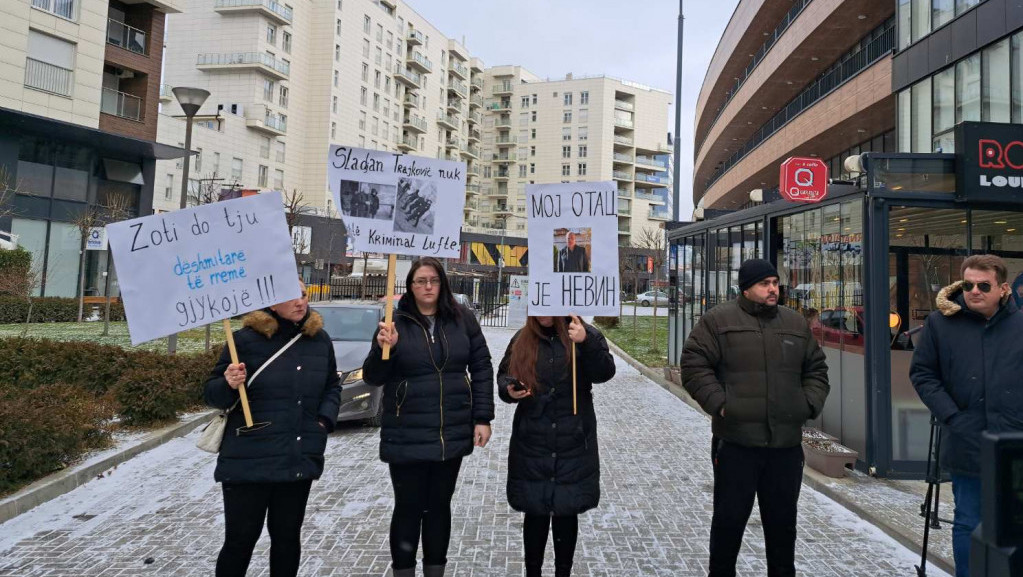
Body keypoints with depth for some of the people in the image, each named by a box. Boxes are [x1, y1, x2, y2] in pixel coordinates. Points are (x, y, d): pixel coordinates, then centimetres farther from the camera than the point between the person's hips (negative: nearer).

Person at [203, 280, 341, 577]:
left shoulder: (319, 339, 3)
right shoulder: (246, 339, -10)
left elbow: (332, 385, 18)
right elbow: (211, 394, -4)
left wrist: (326, 418, 2)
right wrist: (229, 384, -26)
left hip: (300, 460, 4)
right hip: (249, 460, -4)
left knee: (288, 536, 16)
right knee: (240, 539, 6)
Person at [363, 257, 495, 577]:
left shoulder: (462, 319, 1)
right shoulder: (396, 323, -4)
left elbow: (481, 368, 3)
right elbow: (373, 378, -3)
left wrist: (482, 418, -1)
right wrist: (383, 348, -23)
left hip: (452, 433, 2)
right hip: (406, 436, -2)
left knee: (439, 505, 15)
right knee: (408, 507, 7)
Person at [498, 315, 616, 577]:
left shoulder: (587, 335, -1)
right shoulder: (522, 339, 4)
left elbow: (604, 373, -12)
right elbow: (504, 374, 10)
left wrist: (586, 343, -28)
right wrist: (508, 389, -12)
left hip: (574, 443, -1)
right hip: (531, 443, 1)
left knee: (567, 512, 9)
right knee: (534, 511, 9)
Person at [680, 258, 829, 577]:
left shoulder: (796, 323, 13)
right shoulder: (718, 320, -3)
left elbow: (816, 370, 20)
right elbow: (694, 364, -6)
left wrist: (809, 404, 5)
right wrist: (719, 403, -14)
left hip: (787, 443, 4)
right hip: (735, 442, -4)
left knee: (783, 520, 17)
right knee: (730, 518, 6)